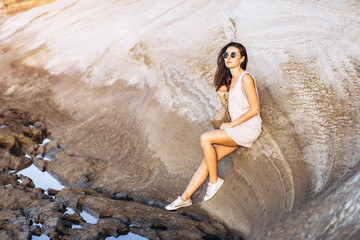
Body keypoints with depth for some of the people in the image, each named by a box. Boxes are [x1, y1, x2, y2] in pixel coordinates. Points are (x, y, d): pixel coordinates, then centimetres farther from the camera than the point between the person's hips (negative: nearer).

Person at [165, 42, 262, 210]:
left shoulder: (246, 78, -12)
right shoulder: (230, 80, 15)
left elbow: (254, 109, -16)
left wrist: (231, 124, -13)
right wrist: (222, 96, 4)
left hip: (249, 129, -8)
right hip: (236, 129, 8)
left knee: (205, 138, -22)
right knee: (209, 158, -3)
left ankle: (214, 180, -6)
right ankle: (185, 198, -1)